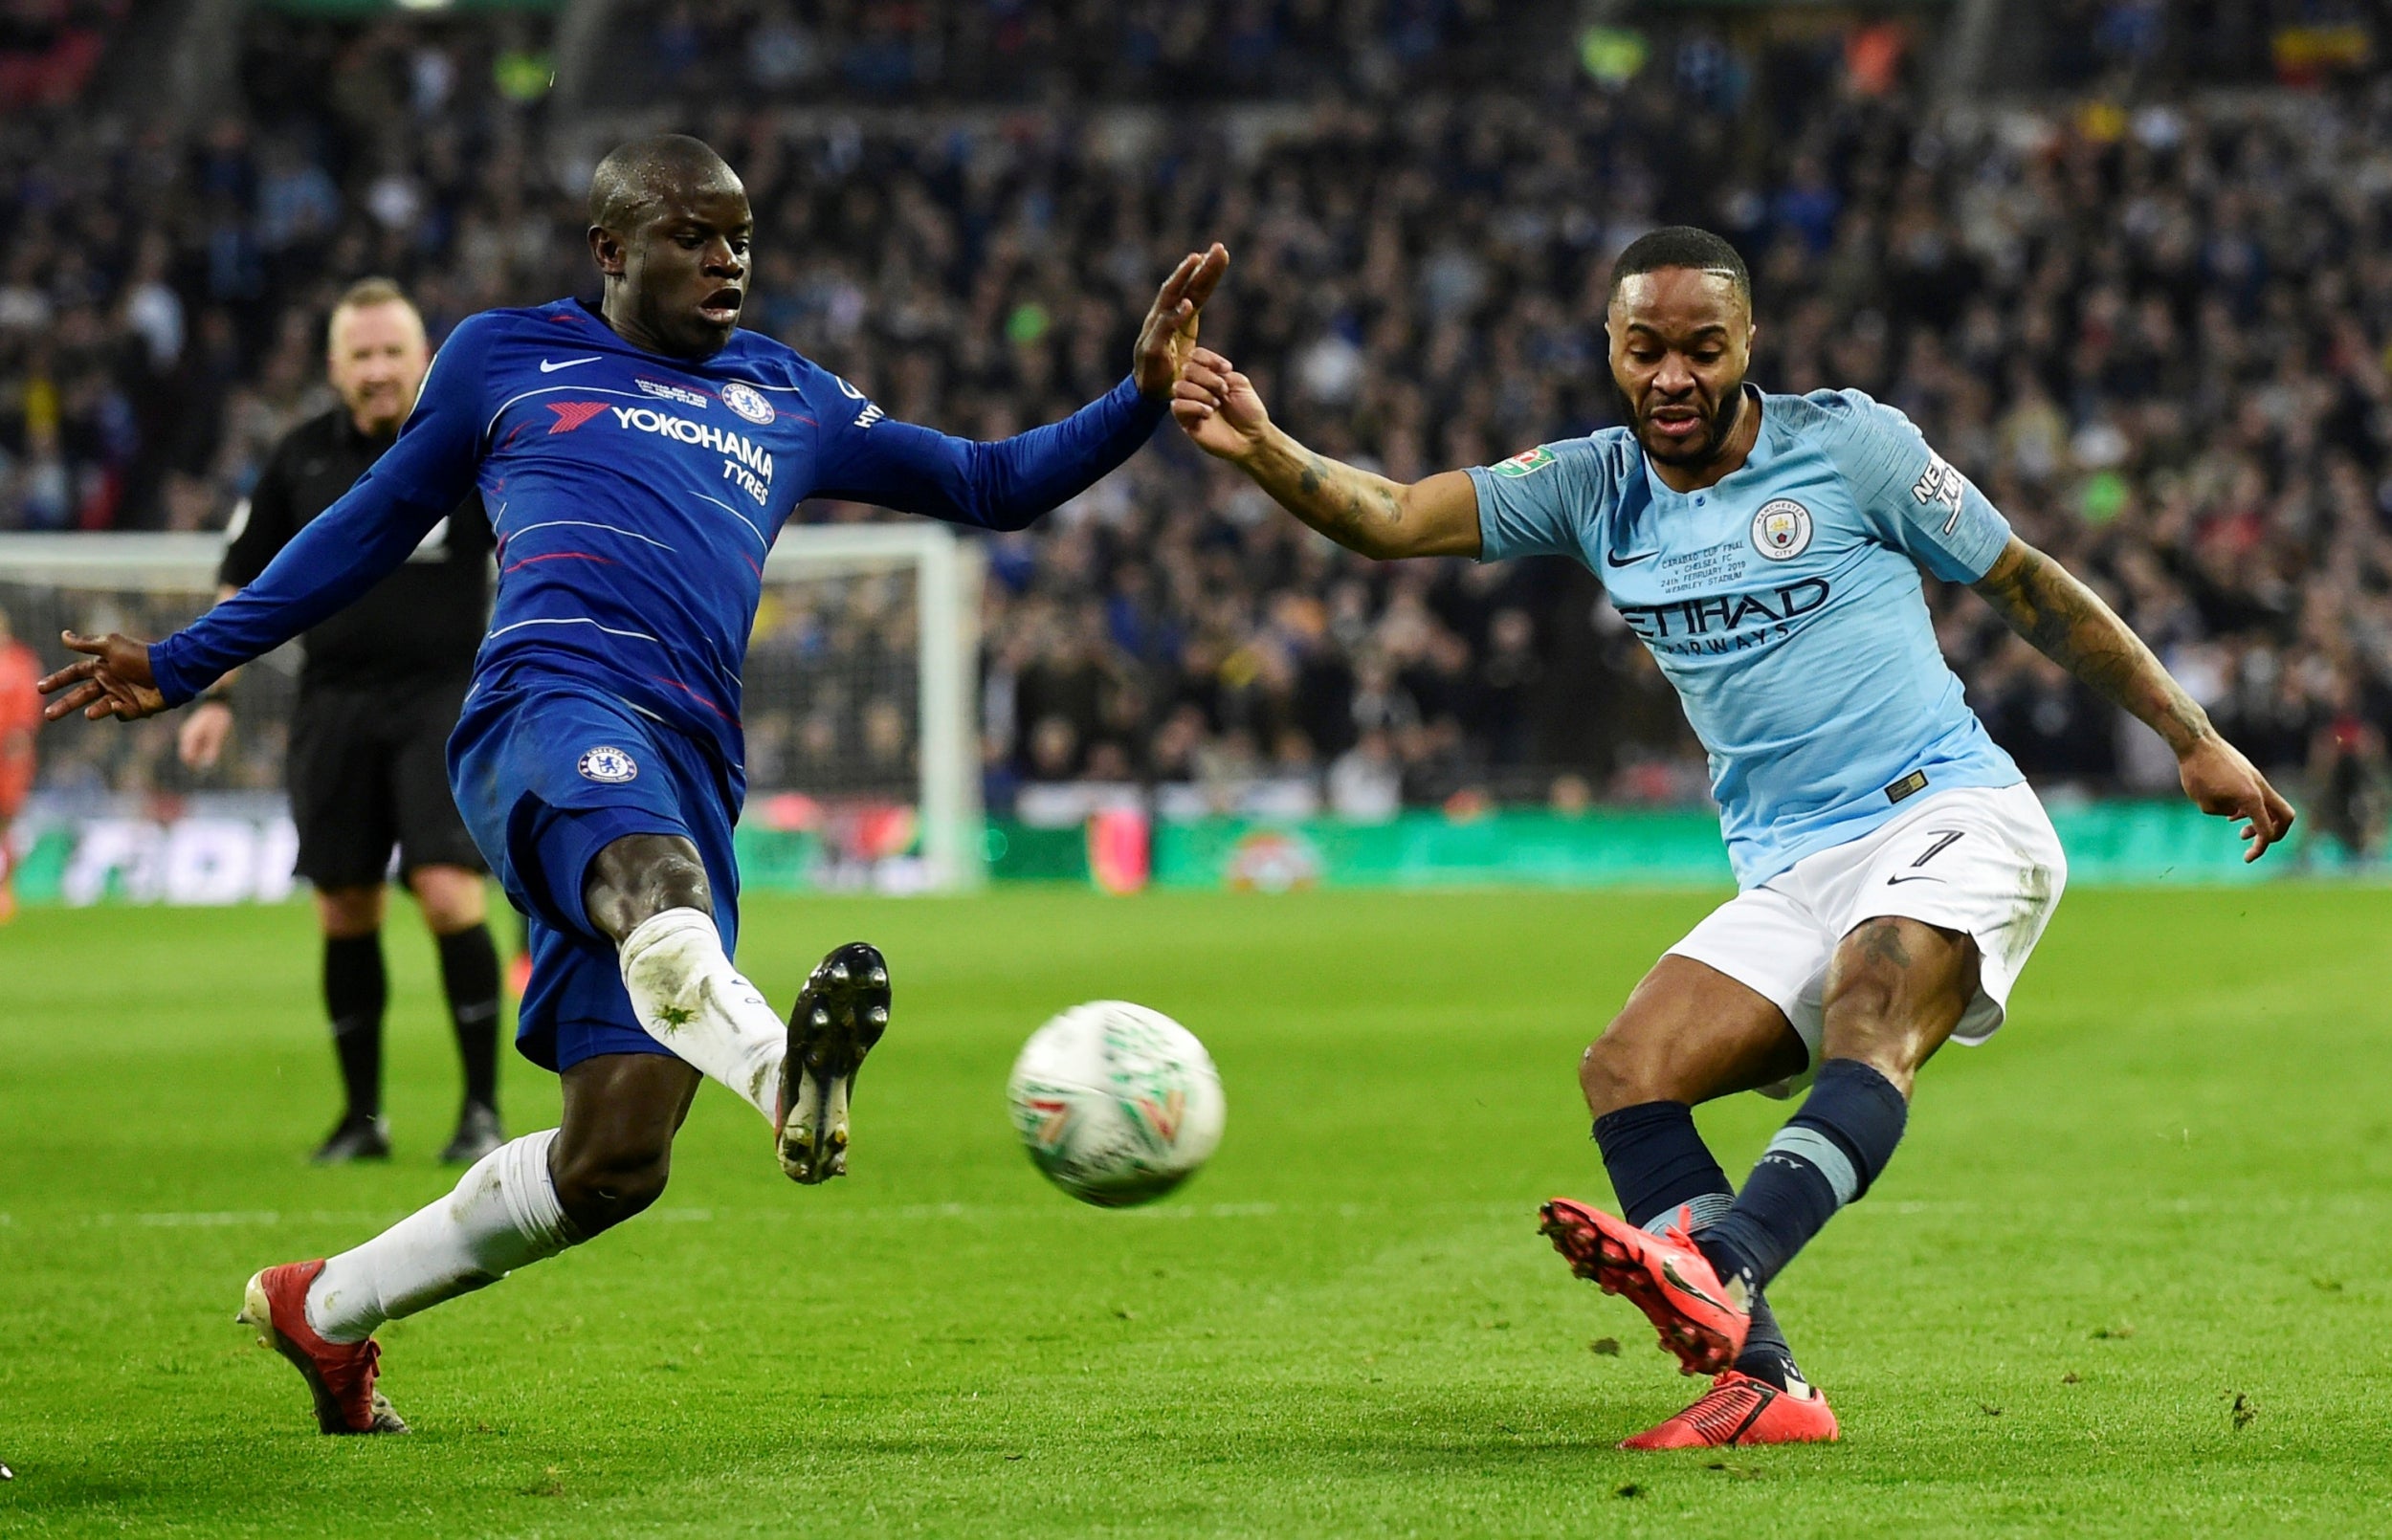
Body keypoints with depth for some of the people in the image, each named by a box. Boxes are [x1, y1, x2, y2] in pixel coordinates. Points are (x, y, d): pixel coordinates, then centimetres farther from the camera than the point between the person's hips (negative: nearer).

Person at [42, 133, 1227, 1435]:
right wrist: (181, 664, 31)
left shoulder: (790, 404, 31)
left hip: (690, 776, 5)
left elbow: (995, 486, 32)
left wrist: (1143, 395, 16)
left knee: (614, 1160, -6)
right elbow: (371, 527, 31)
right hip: (553, 703, -4)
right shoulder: (505, 357, 23)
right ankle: (785, 1073, -75)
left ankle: (323, 1310, 14)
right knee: (655, 881, -41)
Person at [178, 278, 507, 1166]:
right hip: (333, 707, 3)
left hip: (442, 699, -3)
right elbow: (246, 581, 16)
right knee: (343, 911, 5)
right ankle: (362, 1116, 17)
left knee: (448, 892, -15)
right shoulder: (303, 459, 7)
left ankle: (483, 1112, -6)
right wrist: (214, 696, 10)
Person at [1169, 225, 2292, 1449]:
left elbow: (2032, 589, 8)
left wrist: (2194, 738, 9)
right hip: (1789, 879, 5)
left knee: (1870, 1024, -34)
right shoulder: (1594, 488, 11)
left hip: (1947, 815, -5)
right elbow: (1389, 518, 2)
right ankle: (1760, 1382, -25)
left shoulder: (1848, 442, 0)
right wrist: (1260, 449, -18)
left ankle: (1718, 1265, -57)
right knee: (1625, 1071, -16)